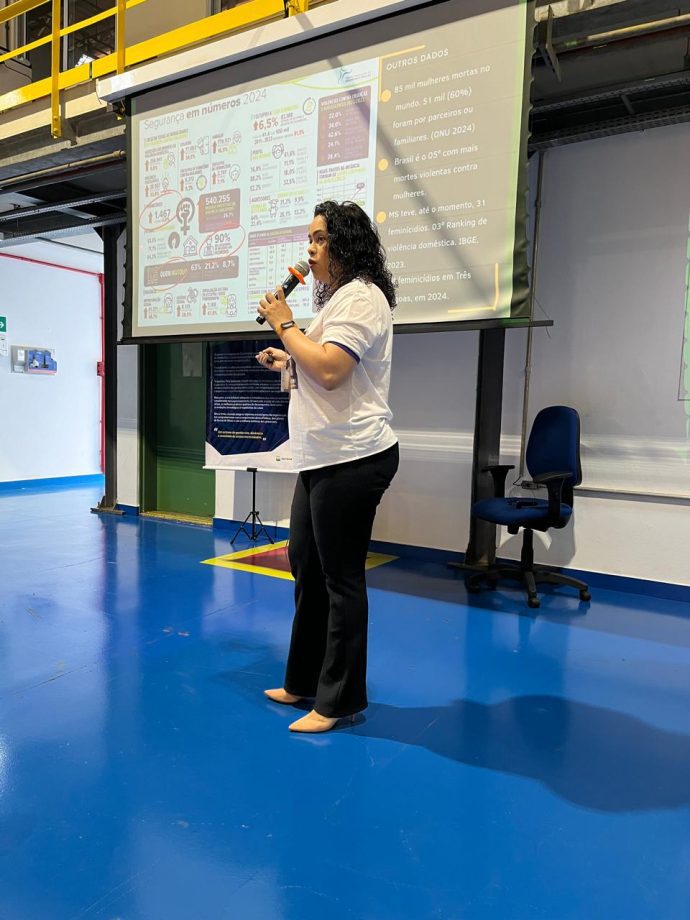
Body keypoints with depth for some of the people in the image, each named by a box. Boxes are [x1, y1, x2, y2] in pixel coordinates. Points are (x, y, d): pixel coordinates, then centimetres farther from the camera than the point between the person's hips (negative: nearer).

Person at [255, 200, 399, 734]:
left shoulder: (360, 297, -11)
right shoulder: (338, 297, 21)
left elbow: (330, 370, -24)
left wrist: (284, 326, -11)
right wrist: (288, 363, 14)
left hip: (351, 459, -11)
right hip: (322, 458, 11)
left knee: (341, 577, -2)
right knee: (306, 566, 16)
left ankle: (341, 700, 13)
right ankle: (305, 680, 32)